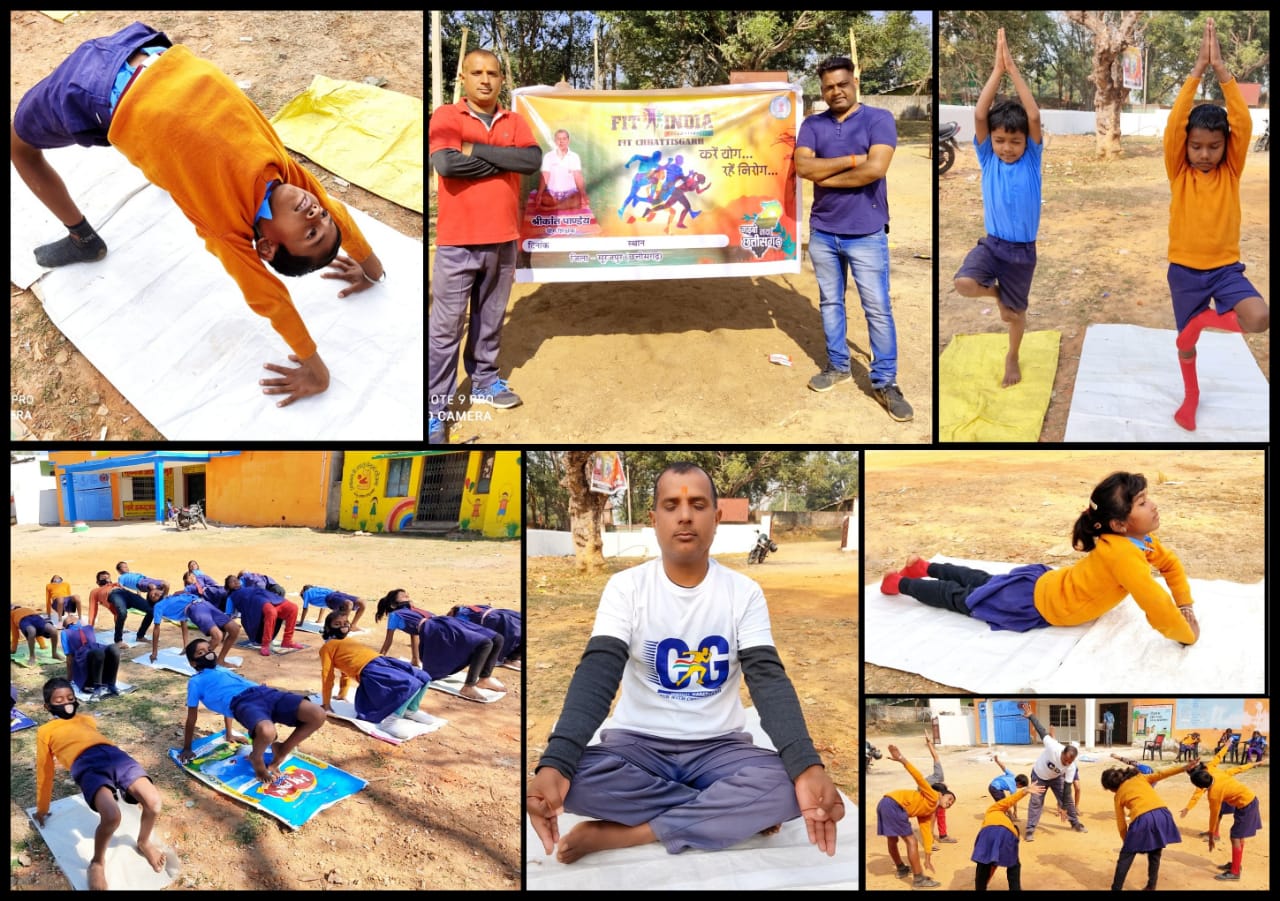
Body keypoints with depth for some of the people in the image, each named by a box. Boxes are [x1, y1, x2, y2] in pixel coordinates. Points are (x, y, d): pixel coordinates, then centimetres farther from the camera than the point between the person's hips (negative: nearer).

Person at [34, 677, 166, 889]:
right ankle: (97, 863, -2)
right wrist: (42, 808, 29)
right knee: (111, 816, -33)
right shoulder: (46, 731, 24)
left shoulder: (87, 719, 36)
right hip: (86, 765, -4)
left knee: (153, 802, -21)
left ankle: (144, 843, 12)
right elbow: (45, 770, 26)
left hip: (115, 756, 4)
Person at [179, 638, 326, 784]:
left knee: (318, 715, -19)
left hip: (265, 693, 6)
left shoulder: (222, 670, 39)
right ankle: (256, 759, -5)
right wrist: (187, 749, 16)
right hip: (242, 701, -6)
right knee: (267, 731, -42)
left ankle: (281, 751, 6)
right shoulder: (196, 681, 20)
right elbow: (192, 718, 19)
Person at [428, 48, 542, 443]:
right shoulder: (444, 116, -4)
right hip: (457, 240, -4)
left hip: (503, 239, 4)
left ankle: (484, 379, 34)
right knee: (446, 326, -2)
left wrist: (477, 150, -14)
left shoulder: (514, 122, 9)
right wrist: (505, 160, -11)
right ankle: (434, 408, 3)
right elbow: (446, 163, -22)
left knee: (491, 318, 17)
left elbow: (533, 160, -10)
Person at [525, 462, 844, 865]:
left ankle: (621, 834, -25)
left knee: (784, 785, -32)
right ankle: (733, 813, -18)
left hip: (719, 747, 1)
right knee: (576, 777, -34)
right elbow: (596, 676, -17)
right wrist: (554, 763, -37)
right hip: (637, 744, 0)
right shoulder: (626, 587, -5)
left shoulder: (744, 592, -2)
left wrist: (808, 767, -33)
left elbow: (769, 680, -13)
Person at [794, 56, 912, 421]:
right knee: (830, 302, 14)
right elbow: (802, 166, -10)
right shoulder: (812, 125, 5)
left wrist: (825, 176, -10)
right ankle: (838, 366, 29)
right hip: (822, 232, 4)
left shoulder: (879, 118, -5)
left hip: (866, 234, -4)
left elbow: (875, 169, -19)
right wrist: (851, 160, -15)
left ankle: (885, 383, 6)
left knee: (878, 309, -1)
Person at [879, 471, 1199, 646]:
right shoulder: (1121, 551, -40)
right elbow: (1157, 606, -44)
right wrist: (1187, 635, -27)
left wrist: (1186, 607, 0)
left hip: (1046, 580, 8)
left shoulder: (1140, 538, -11)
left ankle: (925, 568, 47)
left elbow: (1171, 564, 10)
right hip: (1036, 602, -8)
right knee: (962, 598, 13)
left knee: (982, 582, 30)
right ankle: (901, 582, 30)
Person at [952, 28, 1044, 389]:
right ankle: (996, 292, 8)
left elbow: (1034, 116, -23)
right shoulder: (988, 158, -6)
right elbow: (979, 114, -19)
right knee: (964, 283, -27)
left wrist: (1013, 68, -24)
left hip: (1023, 250, 0)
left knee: (1016, 312, 13)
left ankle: (1012, 358, 42)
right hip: (991, 242, 0)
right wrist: (997, 68, -22)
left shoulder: (1032, 159, -8)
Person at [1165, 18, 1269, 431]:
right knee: (1186, 340, 13)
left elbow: (1244, 124, -16)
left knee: (1259, 318, -25)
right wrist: (1197, 71, -23)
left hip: (1226, 267, 0)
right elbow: (1173, 125, -19)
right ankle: (1191, 395, 41)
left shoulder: (1231, 171, -3)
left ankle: (1206, 318, 6)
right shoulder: (1179, 173, -5)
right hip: (1185, 269, 0)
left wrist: (1222, 71, -22)